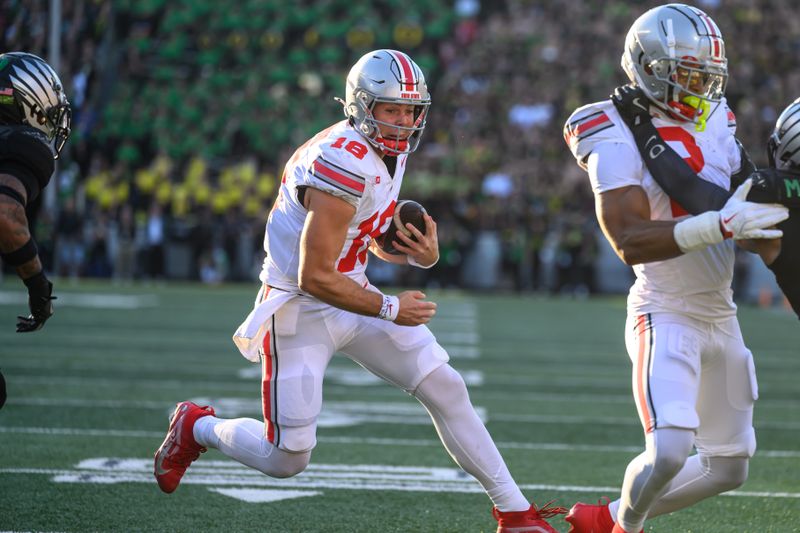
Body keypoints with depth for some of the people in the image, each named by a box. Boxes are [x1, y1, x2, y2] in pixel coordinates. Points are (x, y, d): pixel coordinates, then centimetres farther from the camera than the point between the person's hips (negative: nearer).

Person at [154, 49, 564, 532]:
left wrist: (420, 254, -7)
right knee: (287, 460, -4)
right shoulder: (344, 164, -28)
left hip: (352, 295, 8)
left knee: (446, 390, 1)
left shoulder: (390, 150, 2)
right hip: (301, 309, -8)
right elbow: (314, 277, -26)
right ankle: (196, 428, 25)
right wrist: (389, 309, -17)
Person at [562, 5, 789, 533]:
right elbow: (630, 241, -25)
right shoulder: (619, 137, -15)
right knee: (669, 451, -25)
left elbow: (746, 195, 19)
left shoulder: (715, 118, 7)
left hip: (721, 313, 8)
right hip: (667, 314, -8)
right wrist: (721, 225, -34)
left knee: (728, 468, 14)